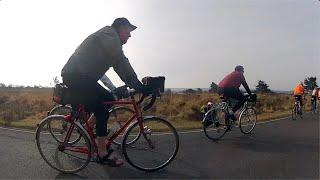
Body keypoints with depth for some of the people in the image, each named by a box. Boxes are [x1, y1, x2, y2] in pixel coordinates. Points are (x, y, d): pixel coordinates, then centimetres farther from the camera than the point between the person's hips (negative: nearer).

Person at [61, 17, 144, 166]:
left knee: (109, 99, 10)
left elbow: (119, 66, 17)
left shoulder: (111, 42, 20)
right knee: (102, 111, -11)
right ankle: (102, 155, -2)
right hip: (75, 76, -10)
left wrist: (134, 85, 8)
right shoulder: (109, 33, -10)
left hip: (81, 77, 10)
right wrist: (139, 86, -21)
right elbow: (122, 63, -21)